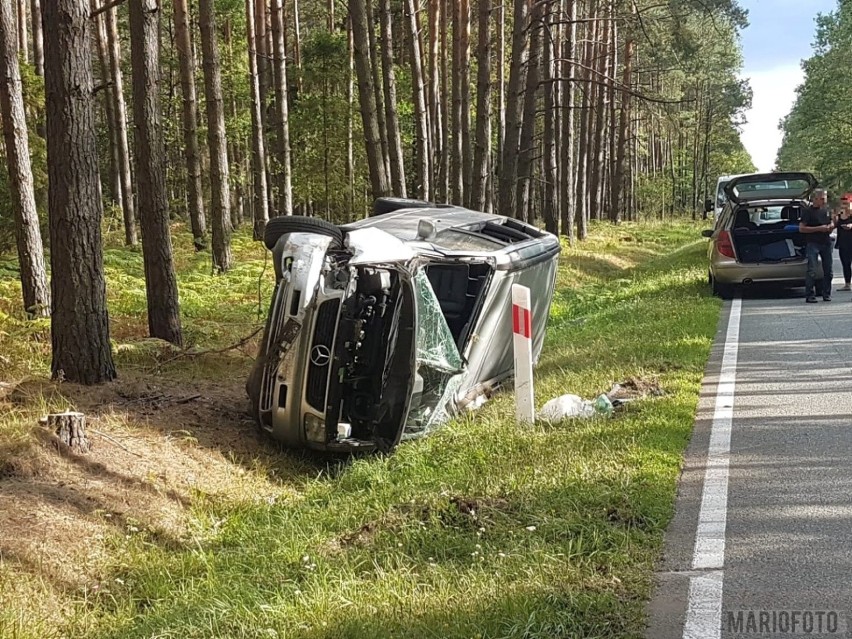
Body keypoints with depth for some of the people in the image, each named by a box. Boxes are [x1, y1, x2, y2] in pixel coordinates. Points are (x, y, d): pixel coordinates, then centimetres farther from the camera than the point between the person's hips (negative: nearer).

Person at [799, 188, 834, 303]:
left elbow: (832, 223, 29)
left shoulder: (826, 211, 17)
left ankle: (827, 294, 18)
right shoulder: (808, 211, -4)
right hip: (813, 243, -7)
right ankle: (809, 295, -7)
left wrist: (831, 226, 4)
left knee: (828, 271, 8)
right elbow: (801, 228, -10)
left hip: (826, 243, 7)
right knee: (812, 271, -10)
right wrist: (819, 228, -16)